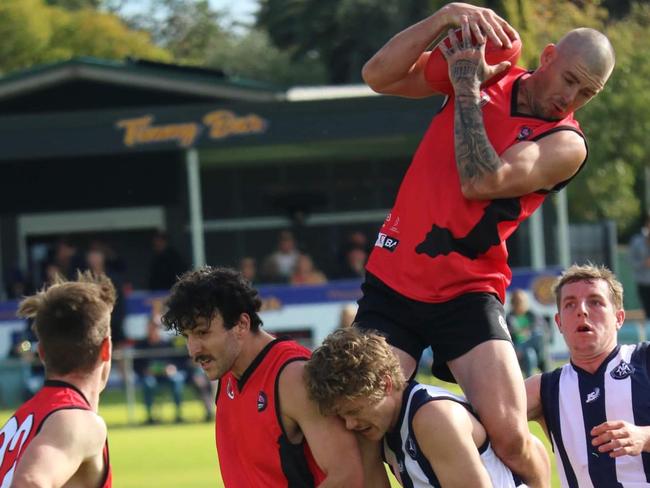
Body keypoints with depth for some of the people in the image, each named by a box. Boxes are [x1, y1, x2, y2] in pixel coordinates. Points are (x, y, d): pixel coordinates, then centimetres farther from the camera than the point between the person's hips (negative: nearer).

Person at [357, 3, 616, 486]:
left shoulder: (566, 144, -5)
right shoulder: (488, 70, 6)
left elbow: (480, 182, -20)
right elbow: (378, 76, -3)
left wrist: (466, 89, -15)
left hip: (467, 295, -2)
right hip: (393, 280, 3)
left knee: (510, 436, -19)